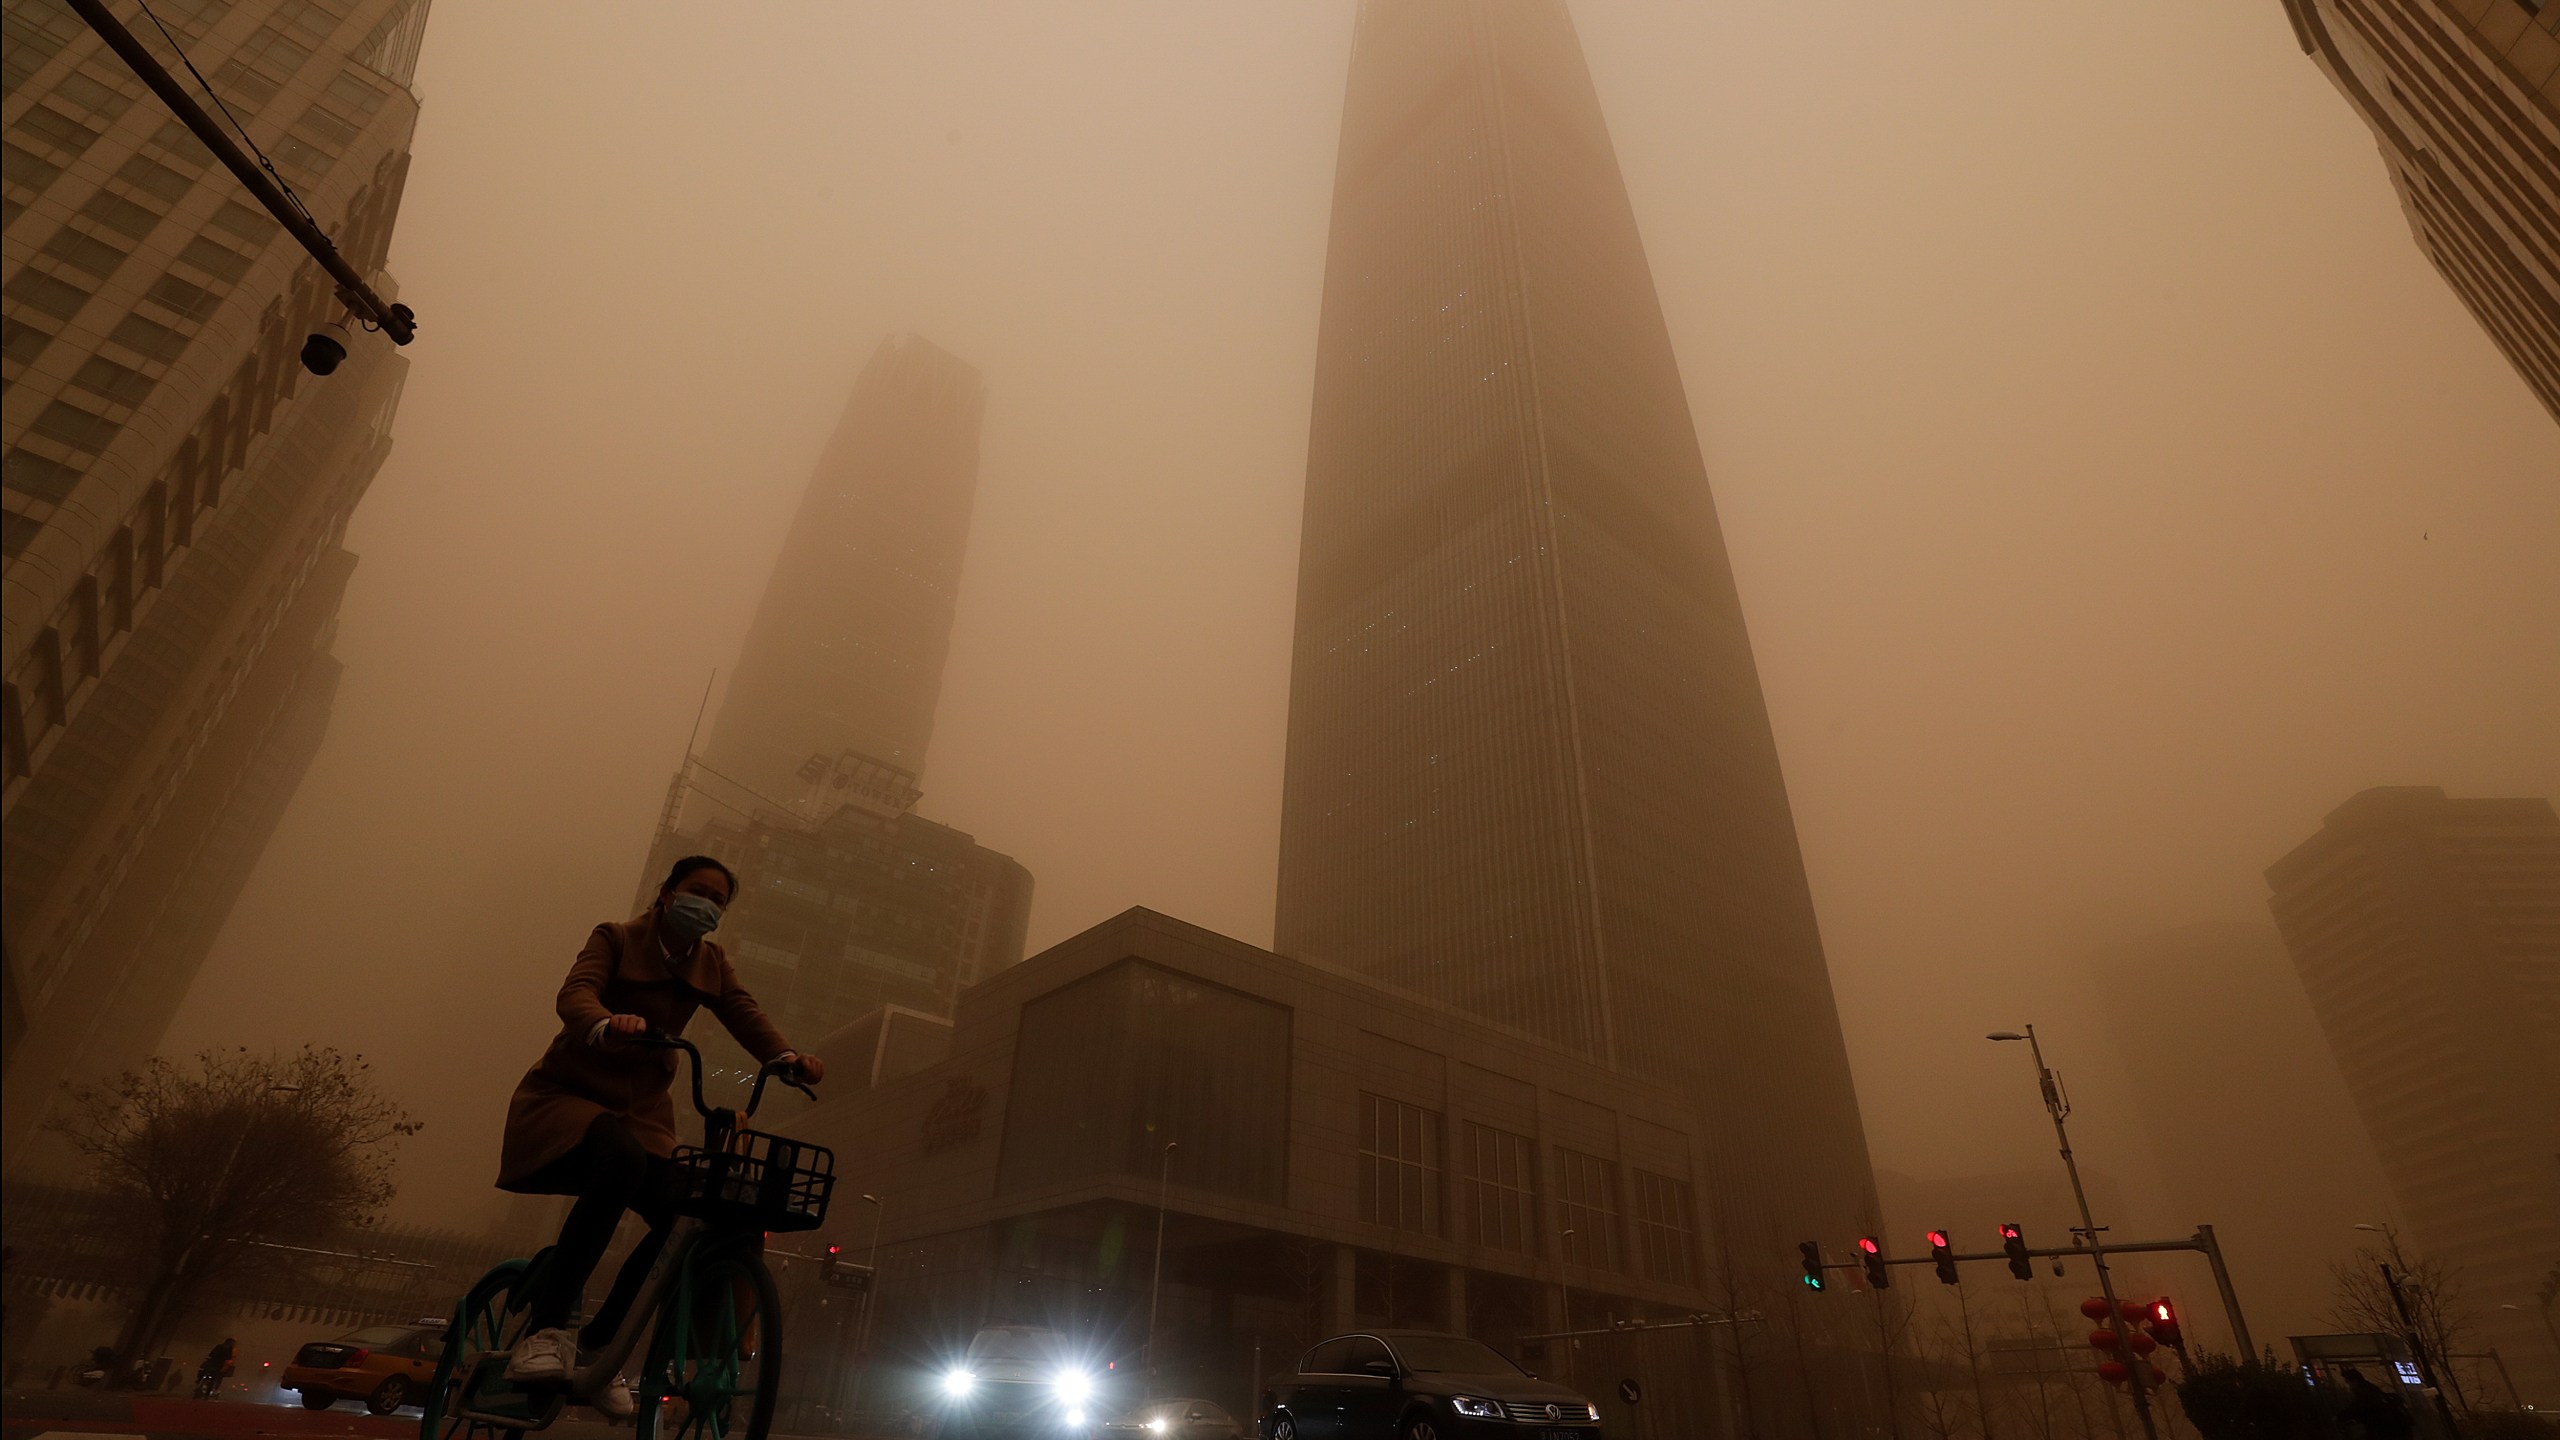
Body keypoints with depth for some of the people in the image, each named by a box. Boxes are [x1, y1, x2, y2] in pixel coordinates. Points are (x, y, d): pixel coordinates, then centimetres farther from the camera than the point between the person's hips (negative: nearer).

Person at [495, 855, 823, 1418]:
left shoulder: (711, 962, 6)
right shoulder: (616, 938, -7)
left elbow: (743, 1012, -7)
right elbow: (576, 992, -24)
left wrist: (787, 1056, -28)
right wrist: (607, 1025, -48)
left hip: (642, 1112, 5)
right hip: (572, 1093, -5)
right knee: (621, 1161, -37)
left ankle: (598, 1346, 2)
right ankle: (545, 1329, -29)